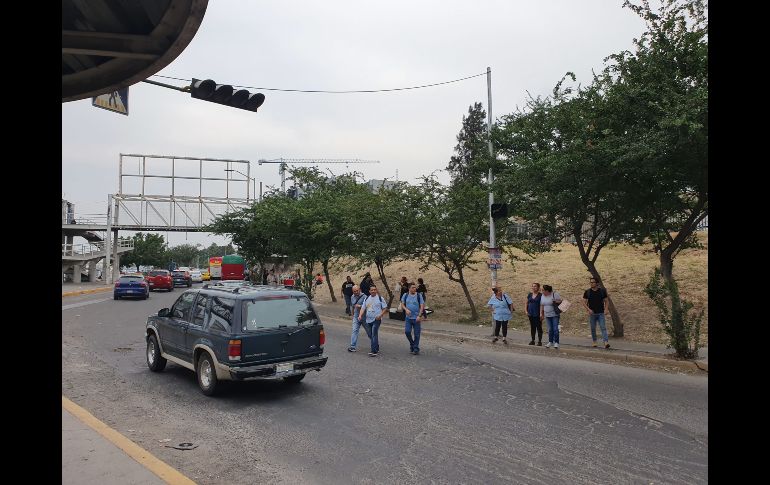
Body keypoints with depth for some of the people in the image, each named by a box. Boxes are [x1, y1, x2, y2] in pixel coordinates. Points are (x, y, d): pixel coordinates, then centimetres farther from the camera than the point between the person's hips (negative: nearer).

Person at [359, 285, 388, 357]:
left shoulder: (380, 298, -3)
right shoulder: (366, 299, 11)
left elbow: (385, 308, -2)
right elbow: (363, 308, 9)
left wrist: (380, 315, -16)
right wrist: (360, 315, -8)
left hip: (376, 320, -6)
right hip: (368, 320, 6)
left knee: (374, 335, -15)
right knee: (371, 335, 13)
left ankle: (374, 351, -15)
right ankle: (377, 349, 26)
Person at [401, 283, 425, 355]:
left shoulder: (418, 296, -3)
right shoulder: (405, 295, 3)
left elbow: (422, 306, -4)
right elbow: (402, 304, 9)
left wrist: (419, 315, -14)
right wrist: (406, 309, -11)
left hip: (416, 318, -2)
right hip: (408, 317, 2)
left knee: (417, 334, 1)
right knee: (407, 331, -7)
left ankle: (416, 349, 11)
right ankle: (412, 344, 19)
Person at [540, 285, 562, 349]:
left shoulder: (555, 294, -11)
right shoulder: (543, 296, 8)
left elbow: (561, 301, -8)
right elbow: (542, 305, 14)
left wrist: (556, 302, -26)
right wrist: (541, 314, 13)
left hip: (555, 315, -6)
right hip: (547, 315, 6)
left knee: (555, 329, -7)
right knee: (550, 329, 9)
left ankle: (556, 342, -1)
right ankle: (550, 342, 16)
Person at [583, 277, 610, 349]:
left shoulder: (602, 291, 2)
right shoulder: (587, 292, 1)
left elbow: (606, 301, 8)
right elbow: (584, 302, 4)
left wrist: (605, 309, -7)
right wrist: (588, 309, -11)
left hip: (601, 313, -1)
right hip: (592, 313, 1)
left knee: (603, 327, -11)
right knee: (593, 328, 8)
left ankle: (606, 342, -20)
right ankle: (594, 342, 22)